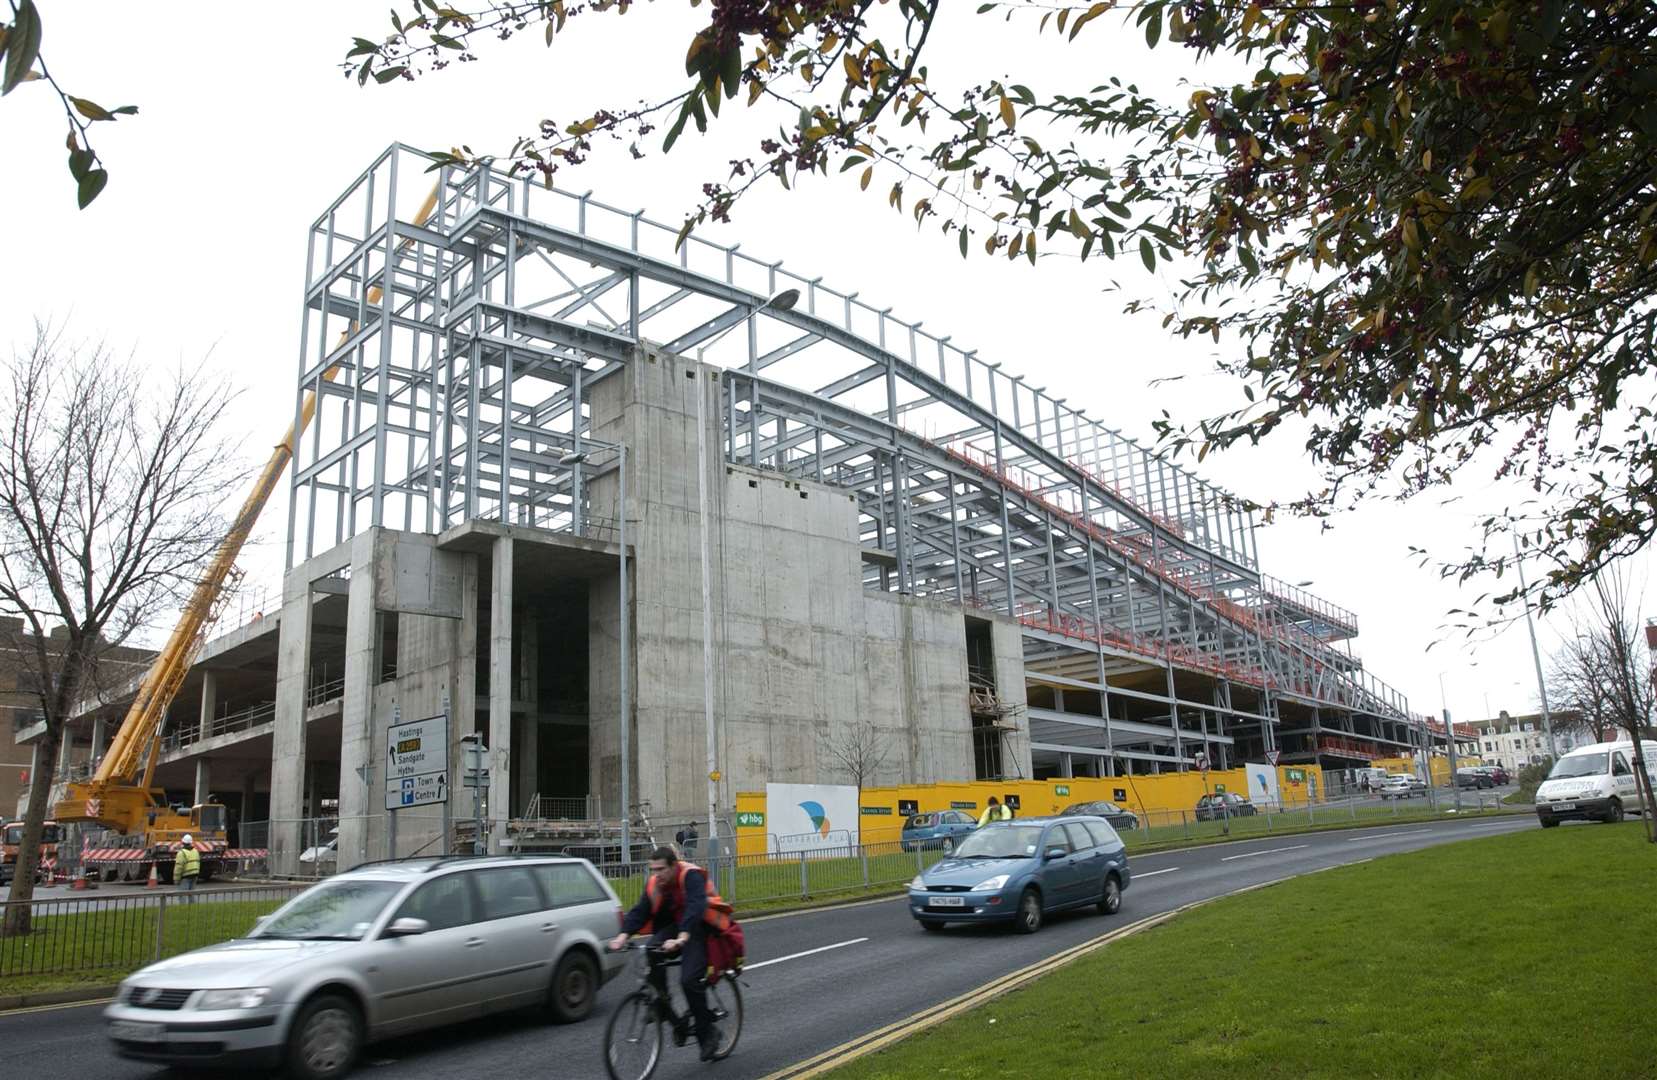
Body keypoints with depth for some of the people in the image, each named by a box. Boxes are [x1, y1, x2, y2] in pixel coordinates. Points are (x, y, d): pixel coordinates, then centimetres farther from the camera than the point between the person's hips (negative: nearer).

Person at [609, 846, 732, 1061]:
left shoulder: (691, 876, -23)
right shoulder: (654, 883, -3)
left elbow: (695, 908, -37)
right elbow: (640, 911, -10)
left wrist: (681, 939, -51)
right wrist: (623, 936, -27)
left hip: (700, 927, -6)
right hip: (675, 925, 6)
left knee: (690, 980, -20)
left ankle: (707, 1033, 0)